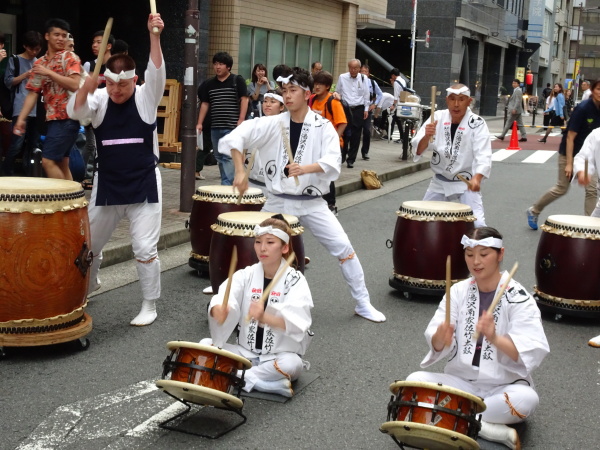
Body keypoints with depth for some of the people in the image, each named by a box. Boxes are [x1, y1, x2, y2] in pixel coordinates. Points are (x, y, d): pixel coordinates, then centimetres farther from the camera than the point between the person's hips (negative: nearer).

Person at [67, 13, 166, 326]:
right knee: (89, 243, 16)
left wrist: (154, 36, -37)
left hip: (144, 187, -3)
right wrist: (87, 86, -38)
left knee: (145, 250, -3)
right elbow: (75, 111, -19)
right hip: (106, 186, 3)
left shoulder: (146, 97, -6)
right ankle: (87, 287, 43)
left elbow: (157, 72, -23)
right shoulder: (99, 99, -1)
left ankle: (149, 306, 13)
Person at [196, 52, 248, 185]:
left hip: (232, 127, -6)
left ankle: (226, 185, -14)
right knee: (219, 157, 9)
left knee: (229, 156, -11)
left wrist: (241, 120, -13)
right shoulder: (209, 84, 12)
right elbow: (205, 104, 15)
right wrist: (199, 123, 8)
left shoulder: (237, 81, -1)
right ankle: (227, 182, 18)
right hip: (215, 127, 6)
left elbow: (244, 100, -4)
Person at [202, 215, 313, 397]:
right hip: (246, 353, 4)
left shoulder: (295, 281, -9)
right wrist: (219, 311, -42)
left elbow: (295, 322, -25)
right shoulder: (246, 275, 0)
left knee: (291, 363, -35)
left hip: (281, 354, -4)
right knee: (205, 345, -13)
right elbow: (221, 300, -17)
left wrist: (264, 317, -44)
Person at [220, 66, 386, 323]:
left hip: (311, 203, -1)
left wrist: (306, 168, -36)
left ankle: (363, 304, 8)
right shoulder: (273, 124, -4)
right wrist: (240, 171, -18)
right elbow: (236, 138, -8)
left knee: (343, 248, -7)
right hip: (278, 201, 1)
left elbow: (333, 162, -19)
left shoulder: (323, 127, -6)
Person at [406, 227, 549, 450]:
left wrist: (495, 338, -40)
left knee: (527, 399, -34)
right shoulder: (458, 291, -1)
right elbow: (435, 342, -9)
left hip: (504, 387, -3)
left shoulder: (518, 298, -10)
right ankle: (493, 430, -21)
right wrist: (442, 339, -34)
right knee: (414, 381, -21)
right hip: (461, 382, 3)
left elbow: (533, 352, -22)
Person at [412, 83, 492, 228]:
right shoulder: (437, 117, -7)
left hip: (466, 183, -3)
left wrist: (476, 178, -44)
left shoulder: (477, 124, -15)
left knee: (477, 224, -16)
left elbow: (483, 156, -26)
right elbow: (418, 149, -12)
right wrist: (427, 136, -33)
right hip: (439, 182, 4)